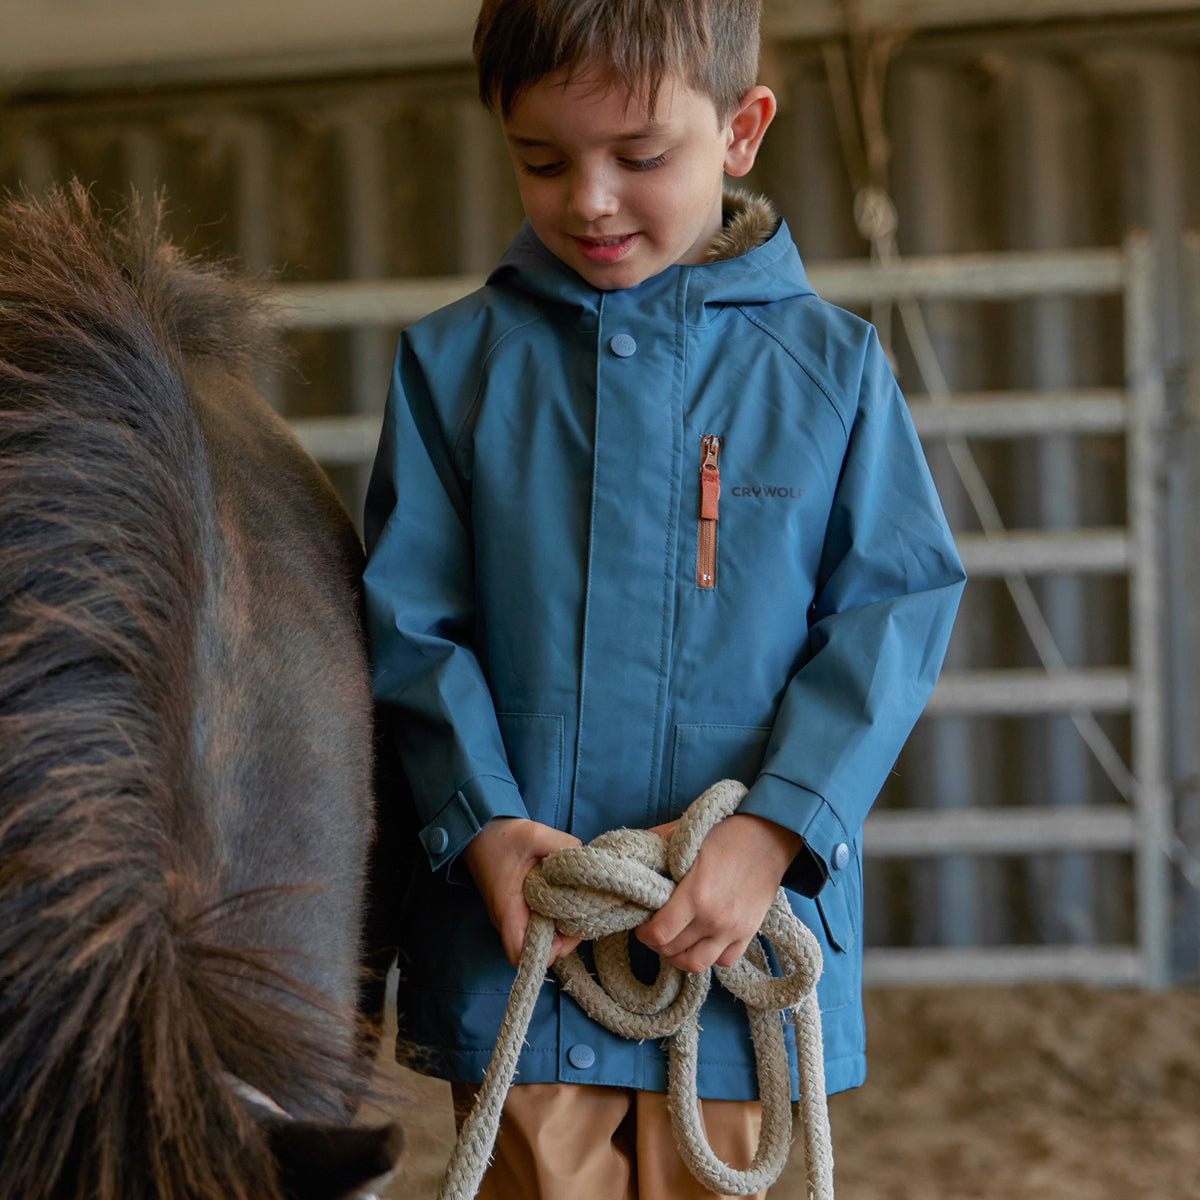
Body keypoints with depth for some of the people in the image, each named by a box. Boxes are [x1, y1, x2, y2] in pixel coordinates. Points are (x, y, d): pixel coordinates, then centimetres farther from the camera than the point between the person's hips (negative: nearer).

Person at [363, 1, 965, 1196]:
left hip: (736, 942, 0)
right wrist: (482, 822, -14)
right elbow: (408, 623, 1)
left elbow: (895, 609, -2)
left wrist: (773, 832, -15)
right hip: (518, 947, 0)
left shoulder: (828, 365, 2)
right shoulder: (452, 365, 3)